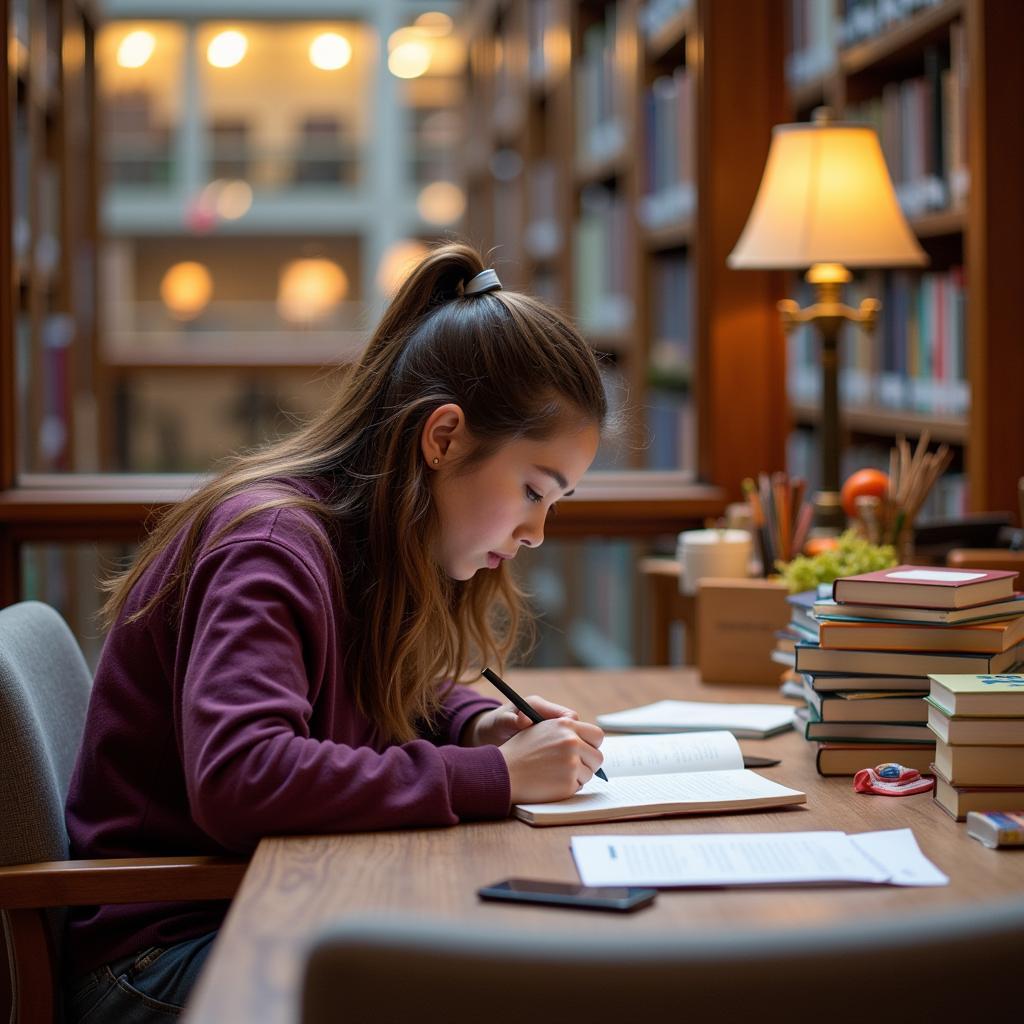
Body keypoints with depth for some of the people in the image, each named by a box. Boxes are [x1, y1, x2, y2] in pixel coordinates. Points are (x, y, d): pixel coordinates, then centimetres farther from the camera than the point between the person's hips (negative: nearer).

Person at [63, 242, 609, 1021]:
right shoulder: (270, 545, -20)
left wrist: (476, 725, 2)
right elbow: (237, 781, -35)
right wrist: (492, 776, -30)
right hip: (159, 950, -8)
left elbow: (403, 693, 27)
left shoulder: (372, 541, 7)